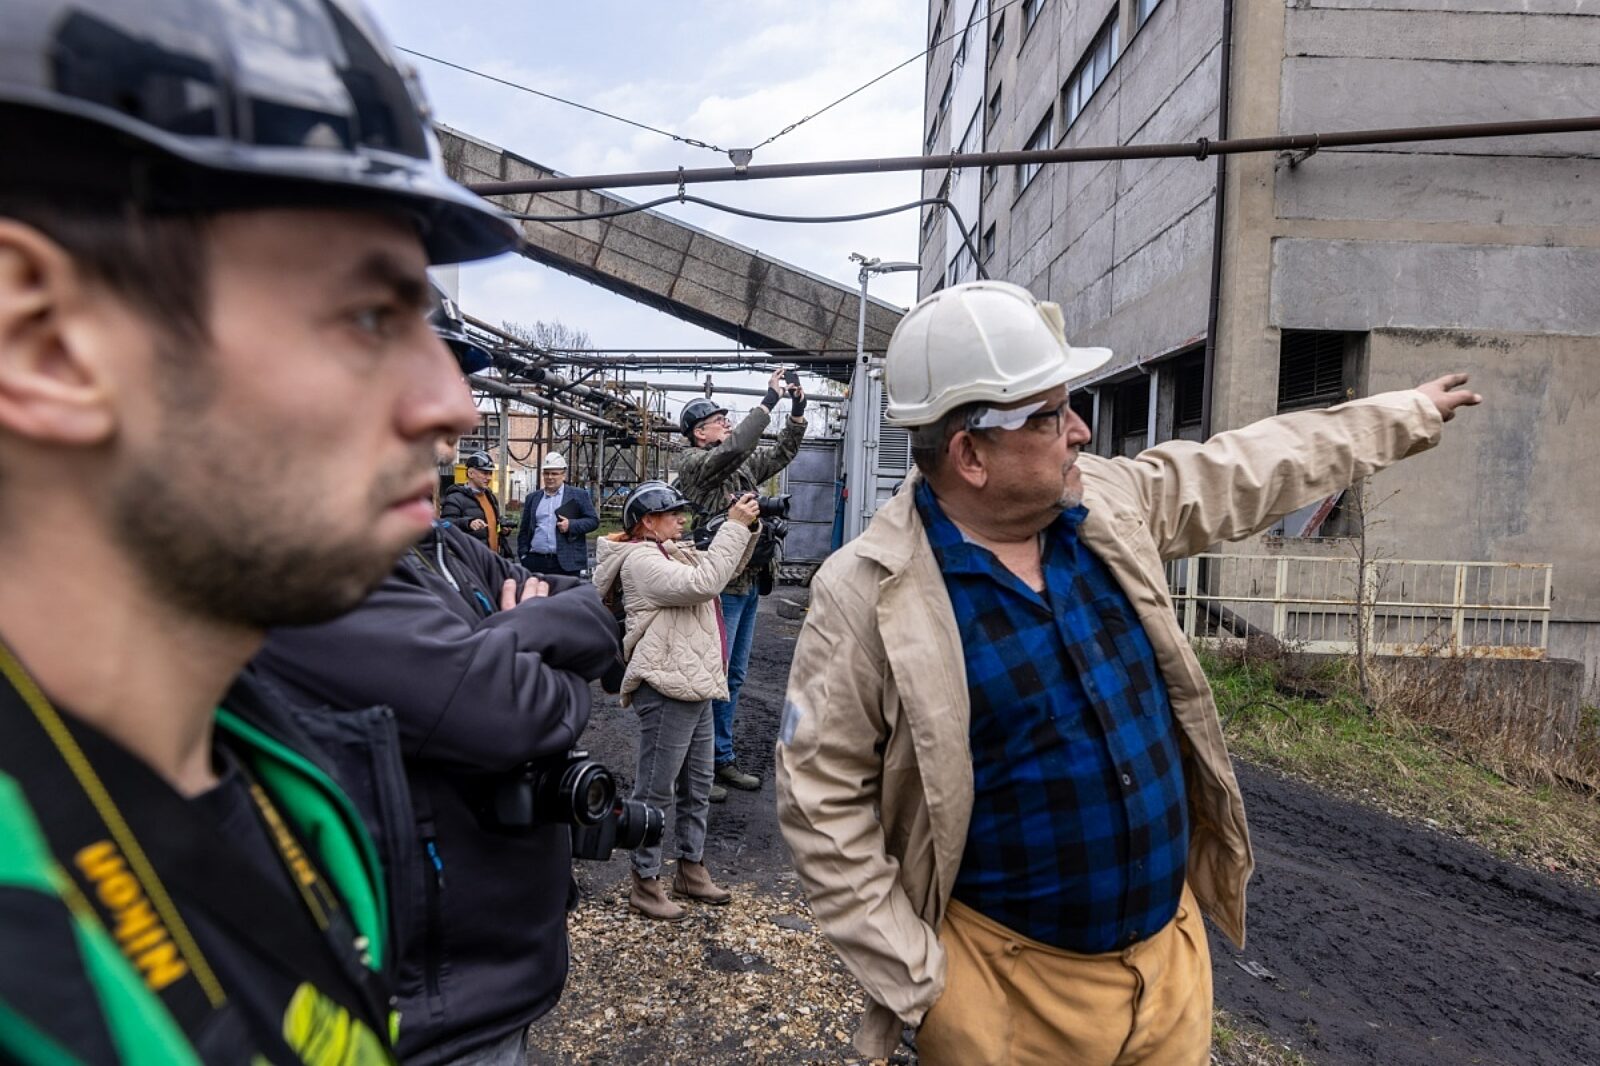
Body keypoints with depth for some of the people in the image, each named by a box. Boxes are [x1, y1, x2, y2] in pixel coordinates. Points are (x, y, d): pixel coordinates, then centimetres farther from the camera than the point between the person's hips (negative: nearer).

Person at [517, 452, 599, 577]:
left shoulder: (578, 495, 5)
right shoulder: (532, 498, 16)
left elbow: (594, 521, 0)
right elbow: (524, 530, 18)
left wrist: (571, 525, -14)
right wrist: (523, 555, 8)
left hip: (566, 563, -3)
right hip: (535, 561, 3)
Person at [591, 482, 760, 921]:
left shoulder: (672, 553, 15)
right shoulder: (641, 560, -14)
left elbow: (727, 566, 22)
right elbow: (702, 583, -27)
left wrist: (747, 527, 4)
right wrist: (733, 525, -21)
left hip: (694, 686, 10)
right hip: (666, 689, -10)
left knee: (697, 787, 18)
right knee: (655, 791, 1)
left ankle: (691, 870, 32)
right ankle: (645, 885, 13)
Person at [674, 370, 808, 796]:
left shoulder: (741, 466, 15)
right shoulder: (694, 463, -9)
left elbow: (782, 453, 23)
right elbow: (737, 447, -26)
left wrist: (797, 411, 9)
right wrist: (770, 399, -21)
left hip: (748, 583, 9)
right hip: (720, 586, -9)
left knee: (734, 676, 14)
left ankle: (721, 759, 24)